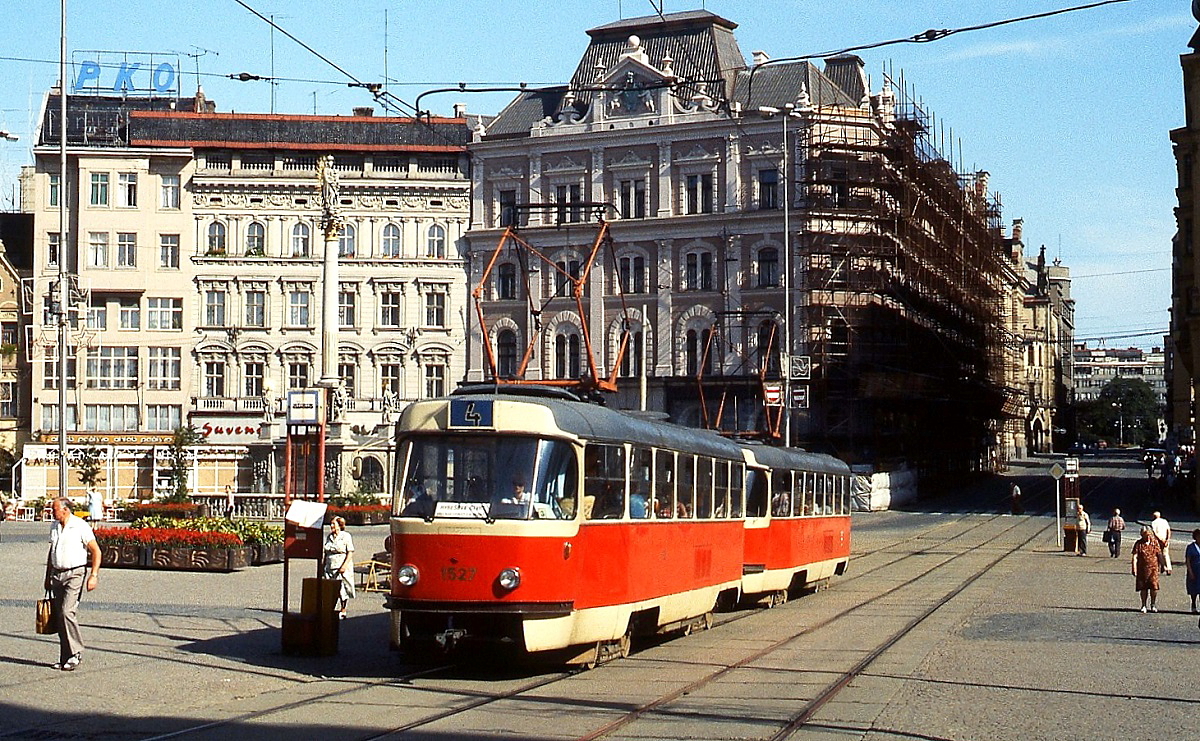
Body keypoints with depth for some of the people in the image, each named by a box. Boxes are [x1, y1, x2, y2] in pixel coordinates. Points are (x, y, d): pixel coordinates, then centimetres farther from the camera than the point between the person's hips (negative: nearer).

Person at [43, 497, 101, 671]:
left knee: (67, 612, -17)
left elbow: (96, 551, -9)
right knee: (60, 616, 5)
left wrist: (93, 575, -15)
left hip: (75, 574, -7)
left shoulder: (81, 527, -9)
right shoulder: (54, 527, 12)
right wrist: (48, 577, 20)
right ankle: (65, 658, 10)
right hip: (57, 575, 7)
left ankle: (76, 653, -7)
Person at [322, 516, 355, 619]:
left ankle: (343, 611, 7)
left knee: (342, 590, -2)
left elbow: (350, 552, -8)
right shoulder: (329, 537, 15)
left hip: (342, 568, -5)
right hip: (330, 567, 5)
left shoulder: (346, 536, -3)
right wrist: (324, 565, 13)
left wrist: (345, 565, -18)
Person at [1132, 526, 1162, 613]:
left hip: (1153, 568, 1)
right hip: (1142, 569, -1)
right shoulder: (1139, 544, -2)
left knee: (1154, 586, -6)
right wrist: (1134, 569, -12)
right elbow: (1135, 557, -5)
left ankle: (1153, 605, 10)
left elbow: (1159, 554, 13)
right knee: (1143, 588, 5)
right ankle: (1143, 605, 19)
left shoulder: (1155, 542, 5)